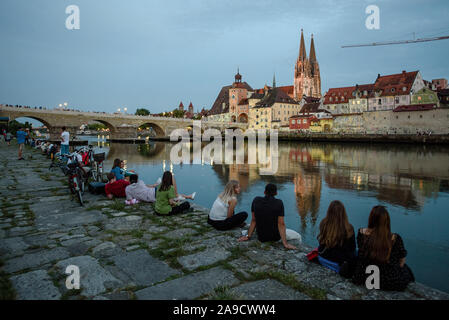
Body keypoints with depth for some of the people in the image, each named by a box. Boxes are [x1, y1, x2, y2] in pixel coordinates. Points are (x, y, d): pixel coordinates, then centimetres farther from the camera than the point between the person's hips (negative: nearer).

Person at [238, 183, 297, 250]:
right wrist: (285, 243, -17)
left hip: (261, 237, 3)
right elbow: (281, 224, -19)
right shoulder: (279, 203, -16)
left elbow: (253, 220, -3)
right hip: (275, 237, -3)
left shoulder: (256, 200, -8)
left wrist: (248, 236, 5)